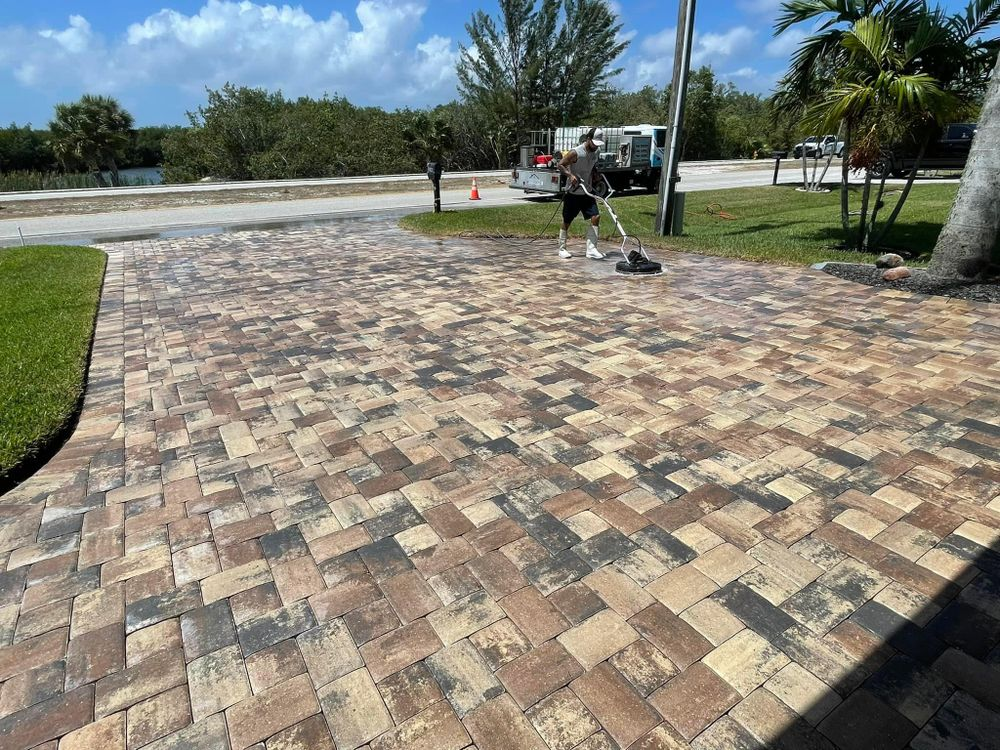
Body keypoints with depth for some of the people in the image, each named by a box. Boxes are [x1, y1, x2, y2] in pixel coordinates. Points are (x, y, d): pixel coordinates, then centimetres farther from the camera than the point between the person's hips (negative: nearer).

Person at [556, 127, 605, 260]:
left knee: (595, 217, -7)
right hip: (573, 193, -6)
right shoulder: (576, 153, -19)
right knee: (567, 222, 4)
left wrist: (593, 183, 11)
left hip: (587, 192, 6)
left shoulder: (597, 152, 2)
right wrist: (570, 175, -29)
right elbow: (560, 165, -15)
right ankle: (562, 249, 19)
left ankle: (591, 249, -5)